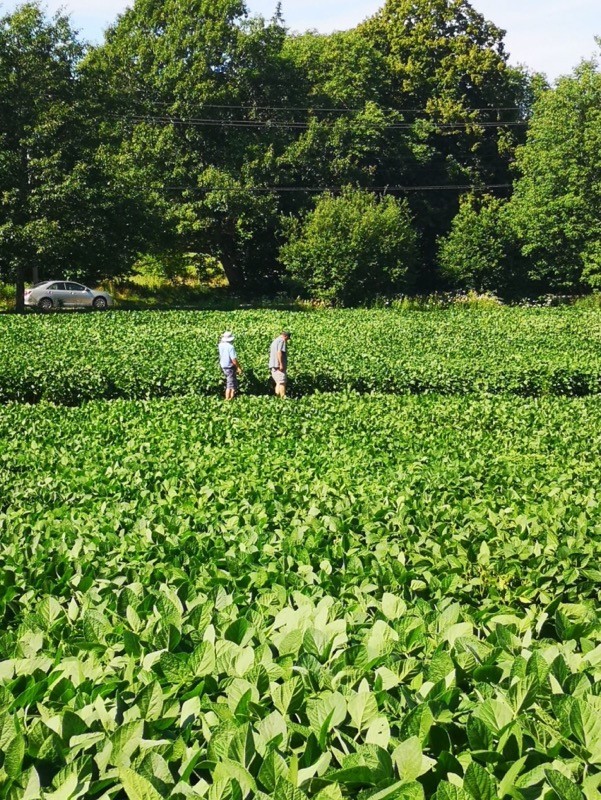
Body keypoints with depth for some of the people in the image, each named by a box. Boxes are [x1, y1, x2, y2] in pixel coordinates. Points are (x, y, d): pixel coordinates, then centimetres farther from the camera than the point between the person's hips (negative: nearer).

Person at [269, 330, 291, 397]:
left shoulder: (274, 341, 22)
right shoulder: (282, 340, -7)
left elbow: (270, 353, 24)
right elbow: (279, 352, -19)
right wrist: (281, 364, -21)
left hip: (273, 365, 9)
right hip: (278, 365, -9)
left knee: (278, 383, 10)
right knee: (282, 383, -8)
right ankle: (283, 397, -11)